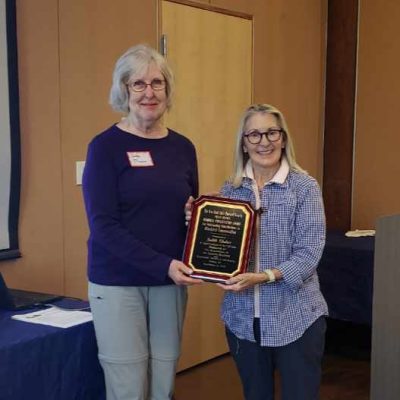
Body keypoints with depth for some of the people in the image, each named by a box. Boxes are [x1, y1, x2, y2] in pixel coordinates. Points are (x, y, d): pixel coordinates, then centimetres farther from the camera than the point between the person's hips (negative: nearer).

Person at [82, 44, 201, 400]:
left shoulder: (183, 147, 7)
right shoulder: (106, 146, -8)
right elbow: (103, 225, -15)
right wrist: (162, 265, -21)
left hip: (170, 282, 5)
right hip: (118, 283, -4)